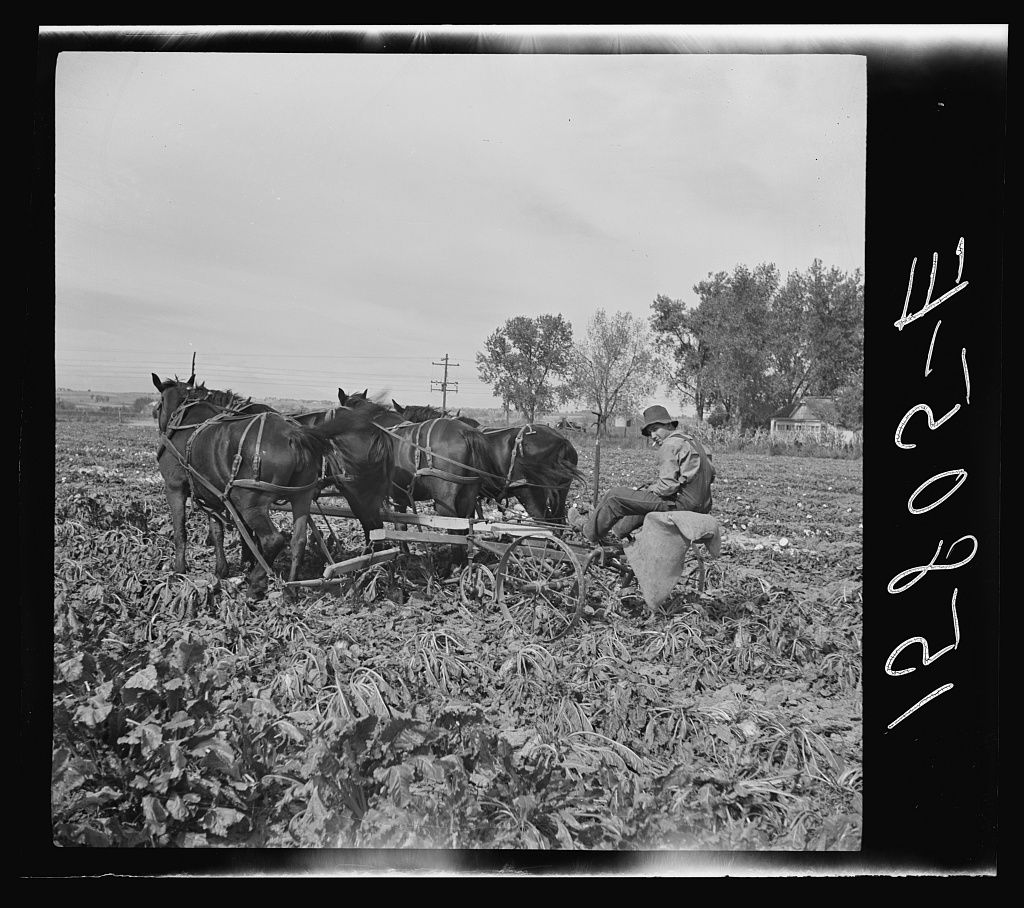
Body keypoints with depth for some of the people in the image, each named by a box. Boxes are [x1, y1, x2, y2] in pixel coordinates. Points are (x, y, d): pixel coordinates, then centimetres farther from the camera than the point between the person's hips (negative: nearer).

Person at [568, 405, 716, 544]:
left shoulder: (670, 445, -12)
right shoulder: (691, 441, 16)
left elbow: (667, 486, -20)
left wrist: (649, 488, 1)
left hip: (681, 503, -10)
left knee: (615, 496, 1)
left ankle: (590, 531, 21)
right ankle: (617, 532, 45)